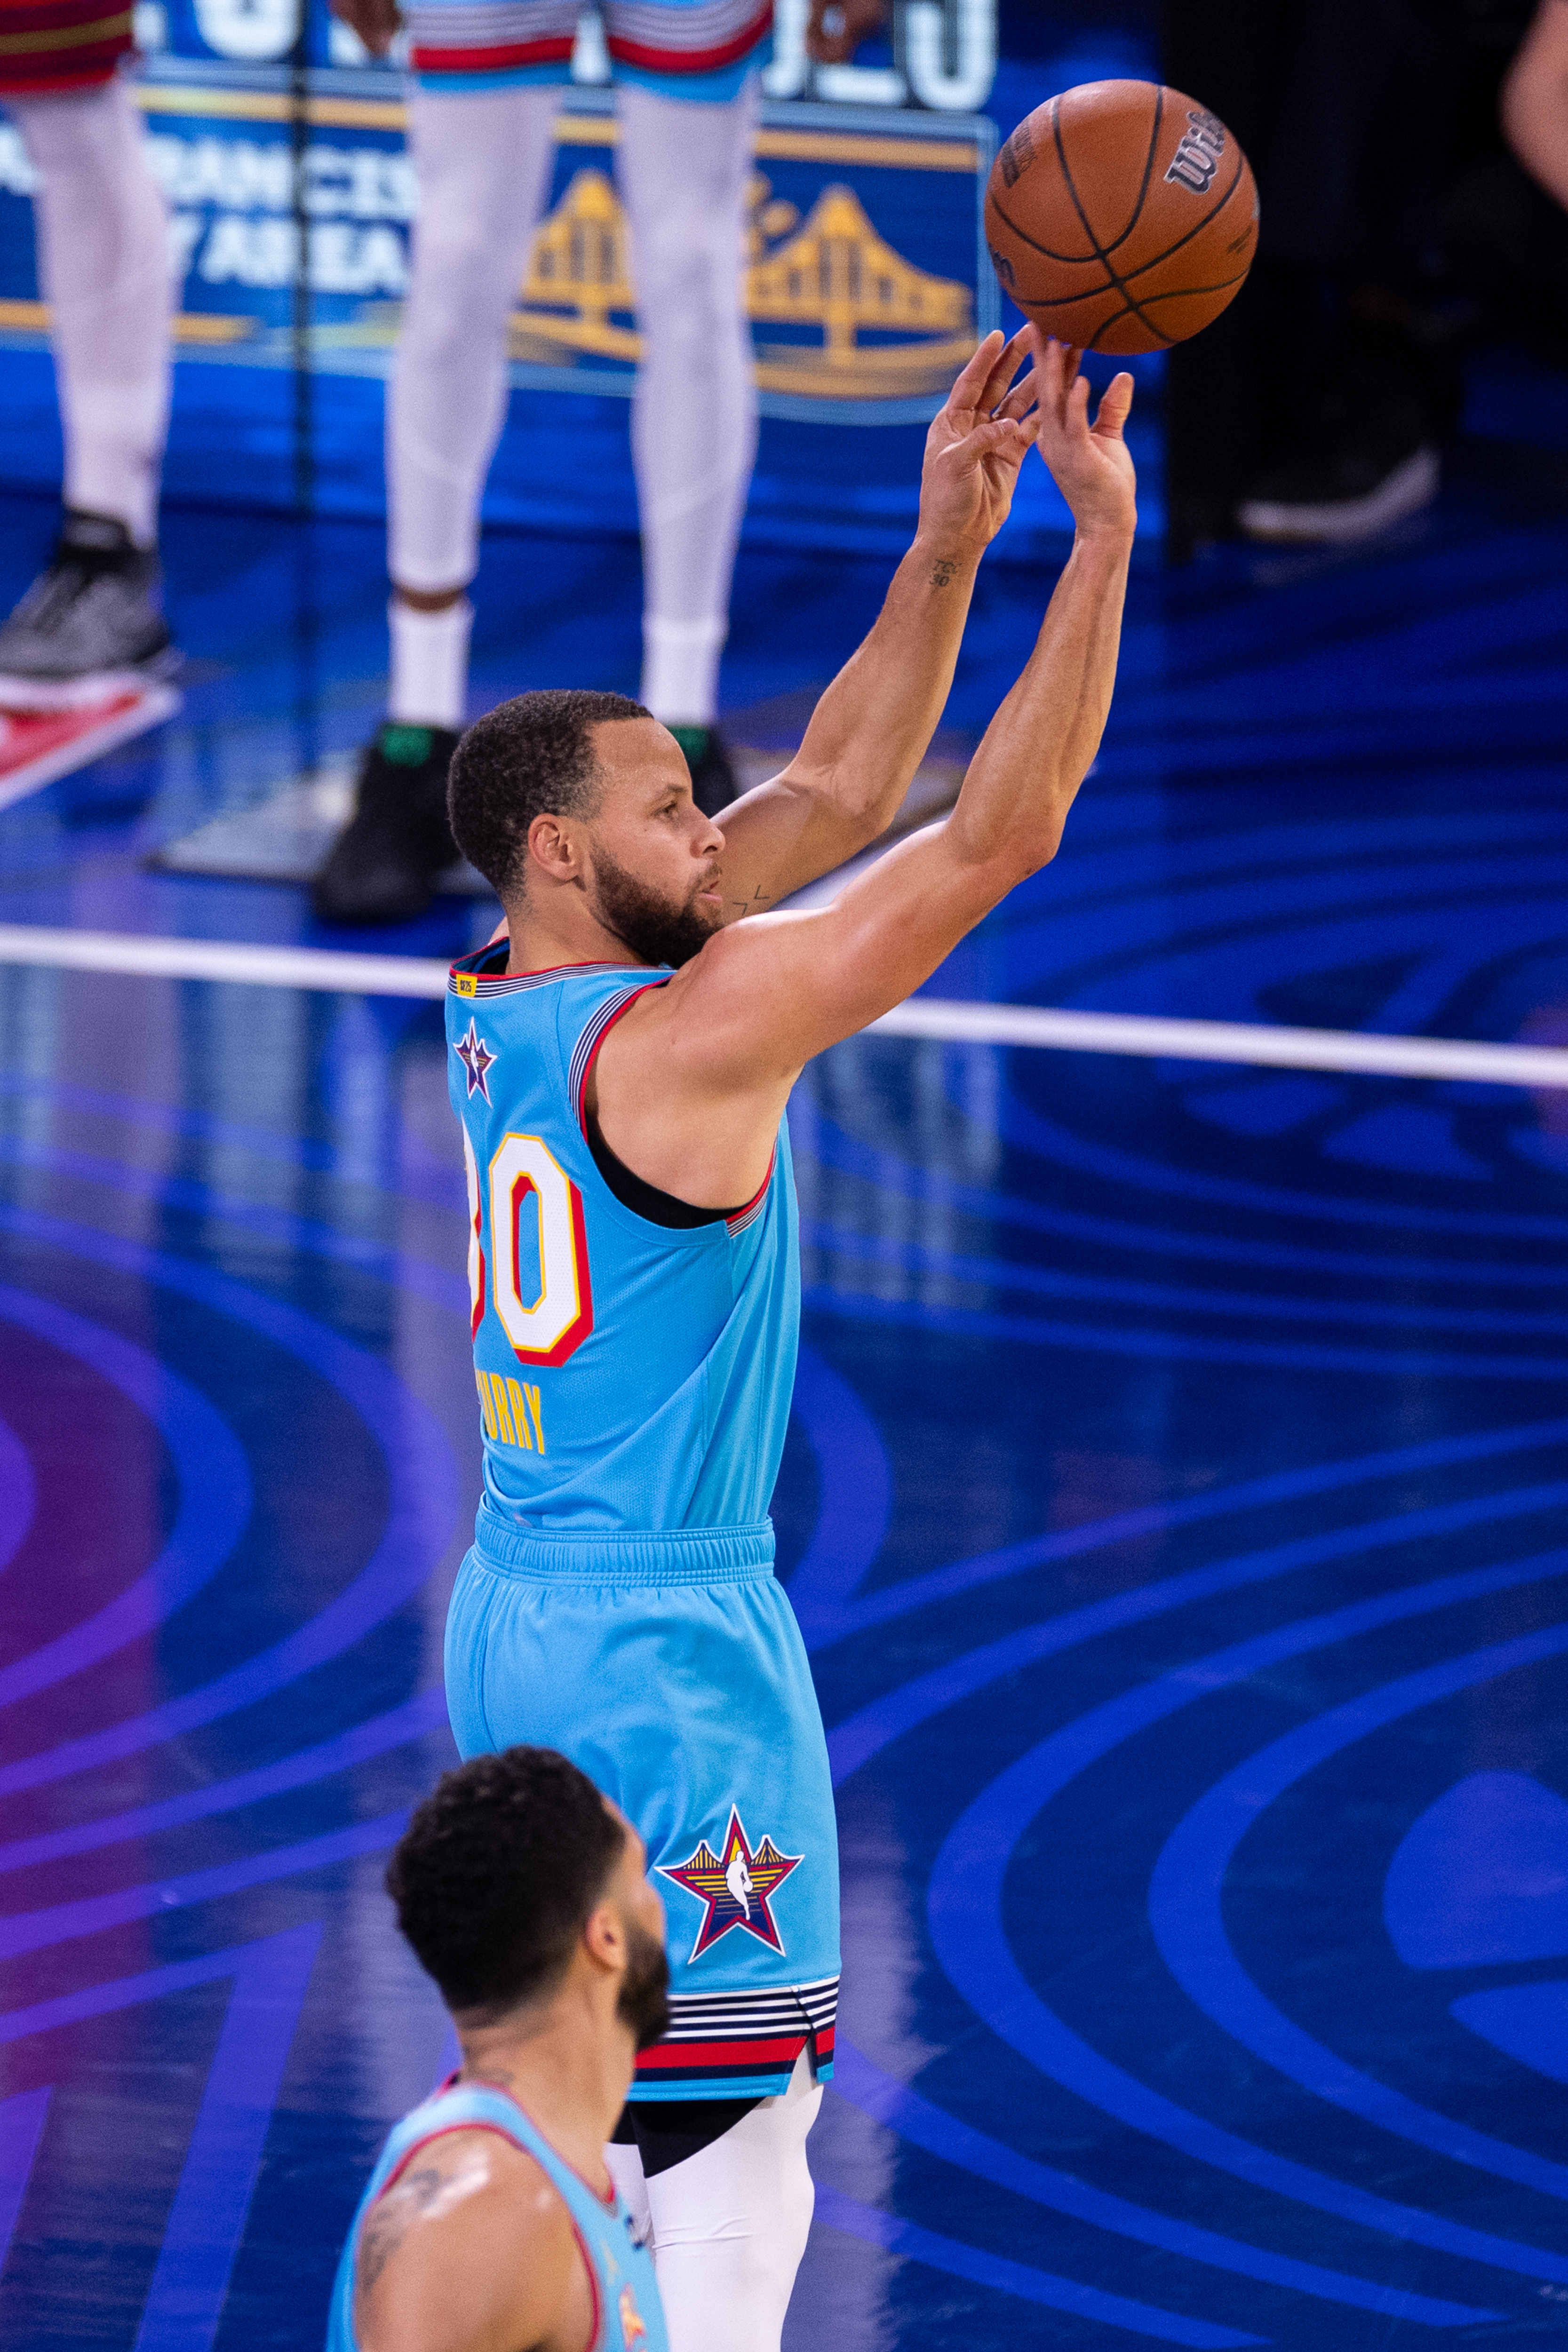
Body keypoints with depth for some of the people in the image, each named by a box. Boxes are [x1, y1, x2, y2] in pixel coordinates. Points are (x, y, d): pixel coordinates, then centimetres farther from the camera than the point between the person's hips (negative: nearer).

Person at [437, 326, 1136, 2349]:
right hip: (668, 1648, -9)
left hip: (512, 1614, 9)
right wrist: (1100, 535, -17)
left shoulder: (500, 1002, 5)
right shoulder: (689, 1035, -19)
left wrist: (947, 546, 4)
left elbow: (836, 791, 10)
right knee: (727, 2147, -6)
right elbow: (1002, 832, -19)